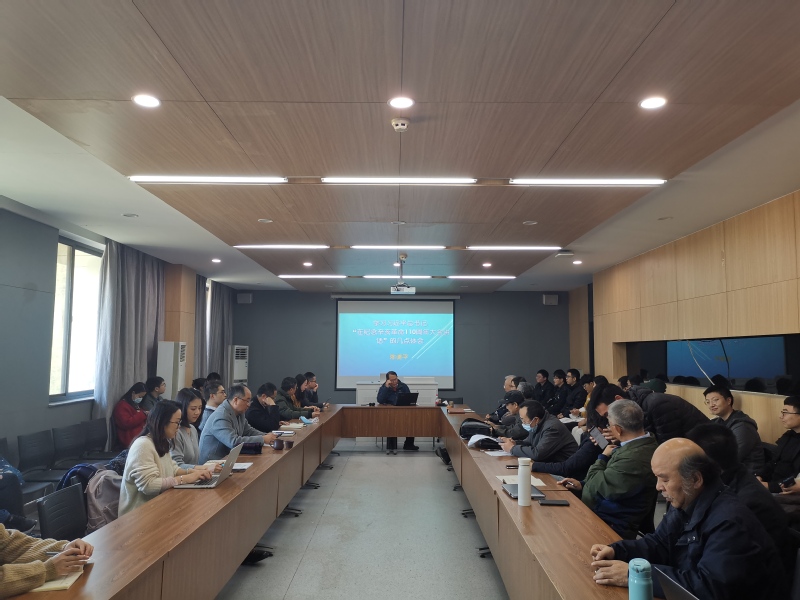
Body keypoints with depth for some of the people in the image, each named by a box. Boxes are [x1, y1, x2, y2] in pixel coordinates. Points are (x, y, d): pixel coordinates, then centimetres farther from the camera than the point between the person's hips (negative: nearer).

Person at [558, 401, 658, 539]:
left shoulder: (634, 458, -31)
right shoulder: (643, 445, 2)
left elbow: (596, 487, -20)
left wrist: (603, 457, -5)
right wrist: (582, 484, 6)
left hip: (612, 528, -9)